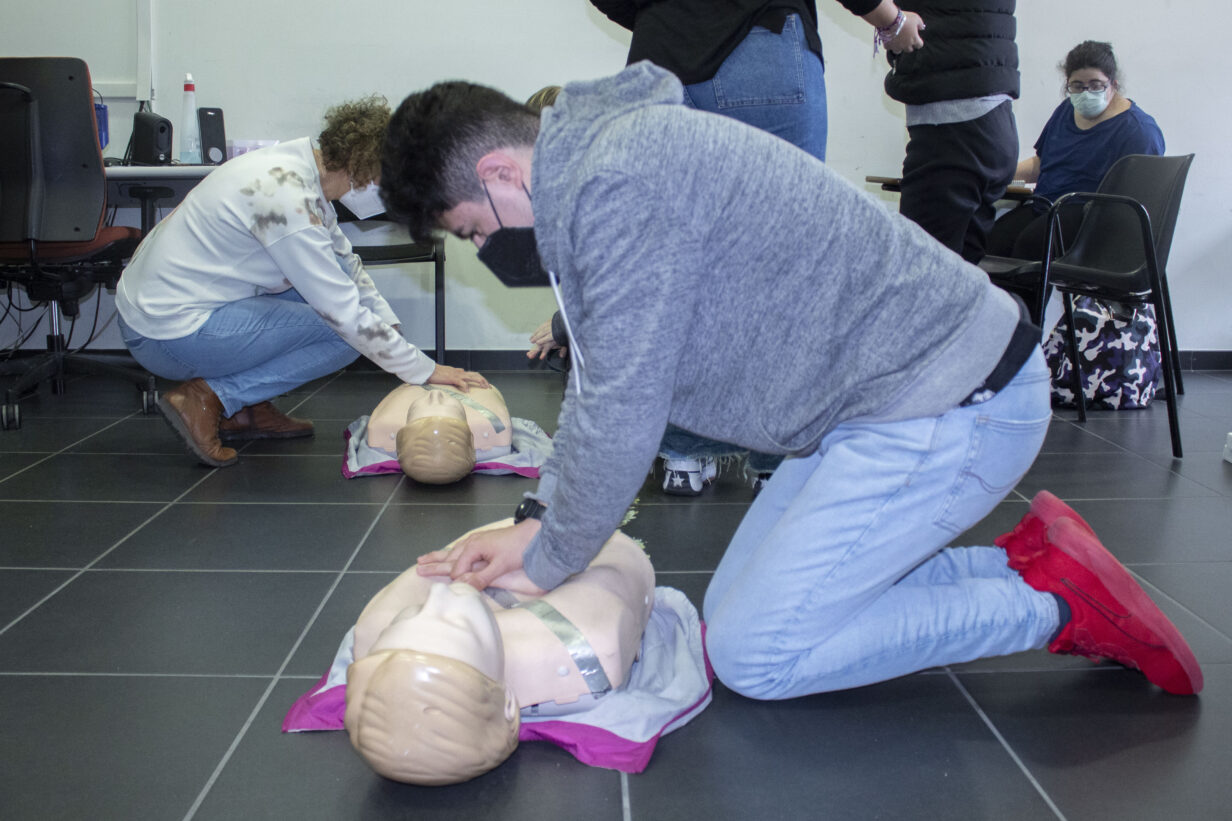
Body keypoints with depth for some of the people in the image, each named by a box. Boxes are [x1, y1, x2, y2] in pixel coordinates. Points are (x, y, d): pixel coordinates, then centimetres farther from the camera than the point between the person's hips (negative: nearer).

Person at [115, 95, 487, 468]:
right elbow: (346, 316, -21)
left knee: (334, 276, 12)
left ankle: (249, 409, 11)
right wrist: (425, 371, -12)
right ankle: (208, 399, -9)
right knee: (348, 333, -11)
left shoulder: (298, 166, 5)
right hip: (170, 335, -10)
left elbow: (347, 265, 18)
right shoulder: (287, 199, -24)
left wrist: (392, 329, 10)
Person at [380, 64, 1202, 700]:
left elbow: (621, 412, -20)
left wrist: (546, 563, -5)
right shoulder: (593, 170, 10)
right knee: (737, 606, 13)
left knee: (754, 654, -7)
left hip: (949, 407, -10)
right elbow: (598, 380, 17)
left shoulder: (620, 183, -23)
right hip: (891, 396, 10)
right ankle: (1028, 565, 15)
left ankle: (1057, 605, 1)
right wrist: (537, 521, 8)